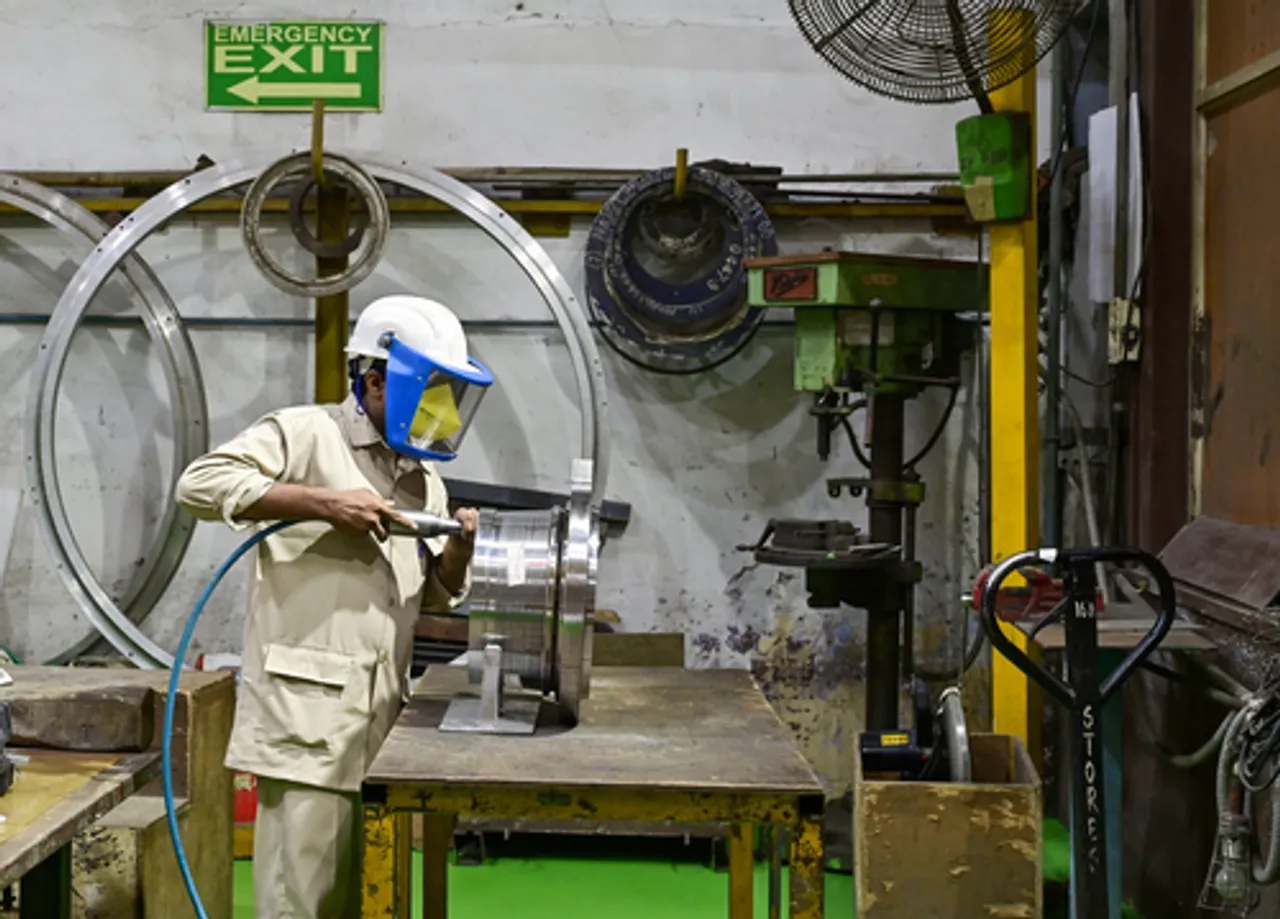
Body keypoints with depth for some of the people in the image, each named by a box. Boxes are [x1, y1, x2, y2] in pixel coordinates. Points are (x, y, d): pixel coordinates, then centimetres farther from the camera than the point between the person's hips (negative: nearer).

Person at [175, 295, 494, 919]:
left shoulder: (424, 479, 20)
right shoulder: (306, 434, -3)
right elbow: (200, 483, -16)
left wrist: (457, 552, 0)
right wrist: (324, 502, -21)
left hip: (380, 718, 8)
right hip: (309, 714, -7)